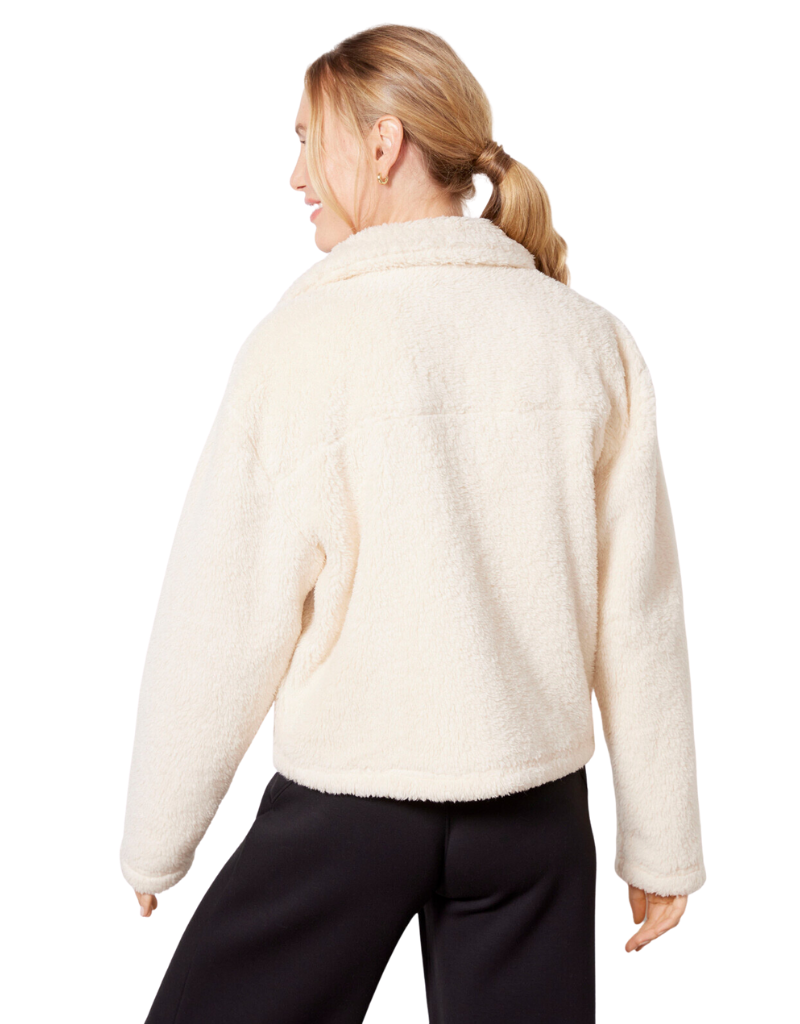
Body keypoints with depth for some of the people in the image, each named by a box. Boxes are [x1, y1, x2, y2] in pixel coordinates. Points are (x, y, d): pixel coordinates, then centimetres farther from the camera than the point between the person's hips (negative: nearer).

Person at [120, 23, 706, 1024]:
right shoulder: (588, 339, -4)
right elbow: (636, 616, -2)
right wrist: (662, 846, 9)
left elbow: (221, 623, -10)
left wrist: (154, 844, 4)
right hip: (535, 809, 4)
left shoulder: (301, 340, -14)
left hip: (341, 804, -3)